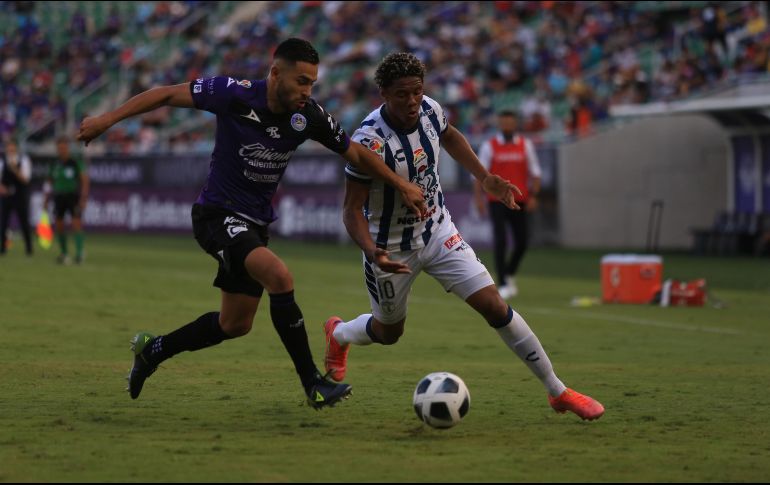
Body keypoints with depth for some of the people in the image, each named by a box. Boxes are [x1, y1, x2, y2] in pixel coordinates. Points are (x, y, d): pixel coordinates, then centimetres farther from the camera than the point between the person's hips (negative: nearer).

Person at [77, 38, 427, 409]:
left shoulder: (309, 116, -8)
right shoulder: (236, 94, -20)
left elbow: (355, 153, 6)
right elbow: (168, 94, -11)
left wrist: (402, 185, 1)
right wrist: (108, 119, -12)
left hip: (254, 224, 7)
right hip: (218, 213, -7)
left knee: (235, 324, 13)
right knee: (279, 276, -29)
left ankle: (152, 351, 35)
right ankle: (313, 384, -22)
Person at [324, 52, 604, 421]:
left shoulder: (429, 110, -13)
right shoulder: (370, 141, -31)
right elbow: (352, 210, -26)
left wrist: (484, 178, 5)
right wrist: (374, 253, -43)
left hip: (438, 232, 4)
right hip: (391, 248, -4)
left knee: (494, 306, -9)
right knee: (389, 332, 17)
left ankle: (558, 392, -1)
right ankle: (338, 334, 55)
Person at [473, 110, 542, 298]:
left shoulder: (526, 145, 6)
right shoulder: (489, 146, 1)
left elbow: (534, 172, 8)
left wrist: (533, 196, -2)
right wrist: (479, 197, -10)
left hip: (520, 200, 3)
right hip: (497, 201, -2)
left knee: (522, 242, 2)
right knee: (500, 242, -10)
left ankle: (509, 274, 28)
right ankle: (503, 284, -7)